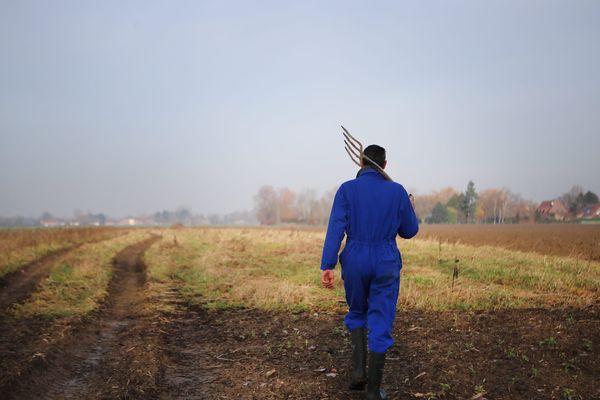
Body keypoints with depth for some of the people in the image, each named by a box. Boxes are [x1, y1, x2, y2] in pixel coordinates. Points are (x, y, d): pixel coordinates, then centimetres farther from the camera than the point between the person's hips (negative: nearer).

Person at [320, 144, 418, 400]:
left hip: (355, 262, 1)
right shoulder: (397, 191, -1)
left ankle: (359, 370, 6)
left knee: (357, 314, 24)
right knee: (380, 326, 6)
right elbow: (409, 231, 7)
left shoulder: (347, 189, -3)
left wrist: (327, 266, -16)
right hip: (386, 264, 0)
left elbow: (335, 228, -13)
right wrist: (410, 210, 27)